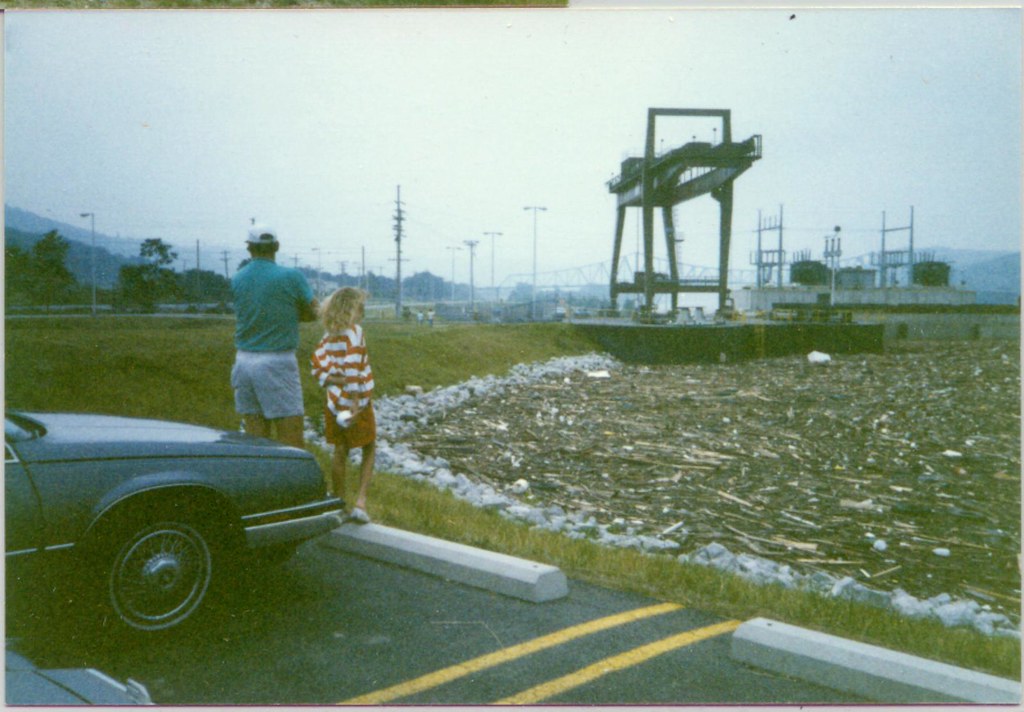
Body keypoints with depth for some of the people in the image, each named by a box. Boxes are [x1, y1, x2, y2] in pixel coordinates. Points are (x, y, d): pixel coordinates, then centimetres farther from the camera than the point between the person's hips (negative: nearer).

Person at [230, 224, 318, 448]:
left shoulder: (237, 280, 6)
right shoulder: (291, 277, -8)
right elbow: (313, 313, 2)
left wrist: (283, 312, 6)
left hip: (244, 362, 5)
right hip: (277, 363, -5)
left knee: (254, 441, 10)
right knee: (291, 444, -1)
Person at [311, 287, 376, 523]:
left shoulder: (329, 335, 5)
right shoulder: (355, 332, -16)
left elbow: (317, 365, 1)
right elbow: (354, 371, -23)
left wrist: (336, 381, -2)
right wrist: (357, 404, -22)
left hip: (334, 403, 5)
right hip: (357, 403, -5)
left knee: (340, 451, 14)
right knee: (369, 450, 11)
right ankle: (361, 501, 1)